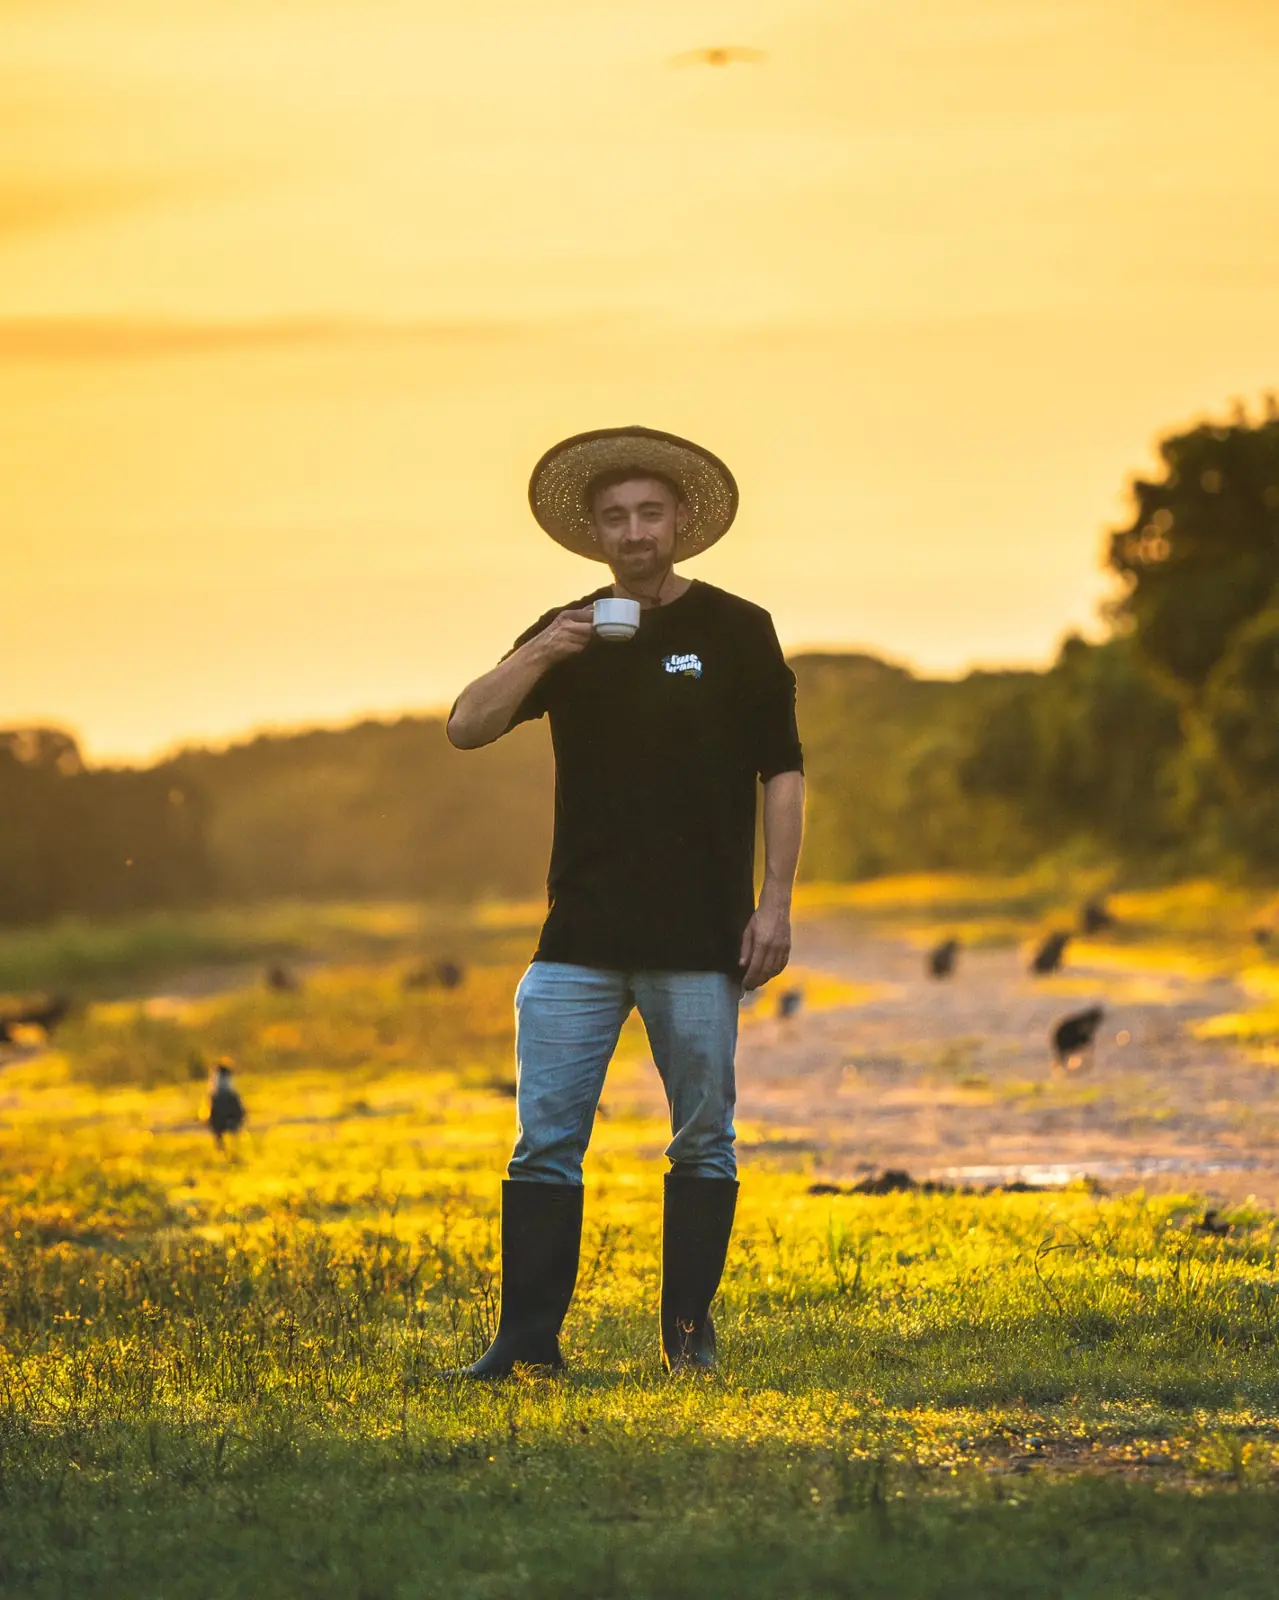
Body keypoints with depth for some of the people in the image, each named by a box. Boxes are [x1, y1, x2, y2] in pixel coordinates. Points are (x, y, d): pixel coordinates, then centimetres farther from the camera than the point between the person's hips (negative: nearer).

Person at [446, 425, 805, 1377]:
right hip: (581, 935, 2)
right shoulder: (567, 636, 11)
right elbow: (467, 728, 1)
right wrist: (540, 657, -15)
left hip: (698, 940, -2)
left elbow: (782, 775, 2)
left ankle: (689, 1334, 12)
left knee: (703, 1143, 3)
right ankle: (529, 1339, -1)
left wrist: (775, 904, -6)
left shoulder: (737, 632, 3)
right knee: (545, 1139, -3)